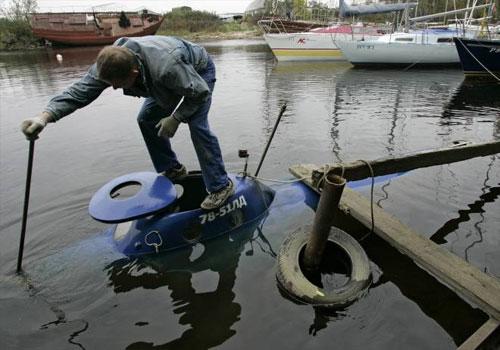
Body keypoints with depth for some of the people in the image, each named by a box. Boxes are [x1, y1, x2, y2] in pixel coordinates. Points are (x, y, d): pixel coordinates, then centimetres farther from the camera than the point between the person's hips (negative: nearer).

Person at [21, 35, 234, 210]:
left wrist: (175, 118, -29)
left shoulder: (166, 68, -45)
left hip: (199, 71, -7)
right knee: (147, 119, 3)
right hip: (173, 80, 7)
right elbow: (79, 91, -23)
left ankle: (221, 186, -13)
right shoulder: (109, 64, -24)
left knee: (197, 125, -24)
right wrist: (44, 117, -35)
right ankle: (172, 170, 15)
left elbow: (200, 92, -32)